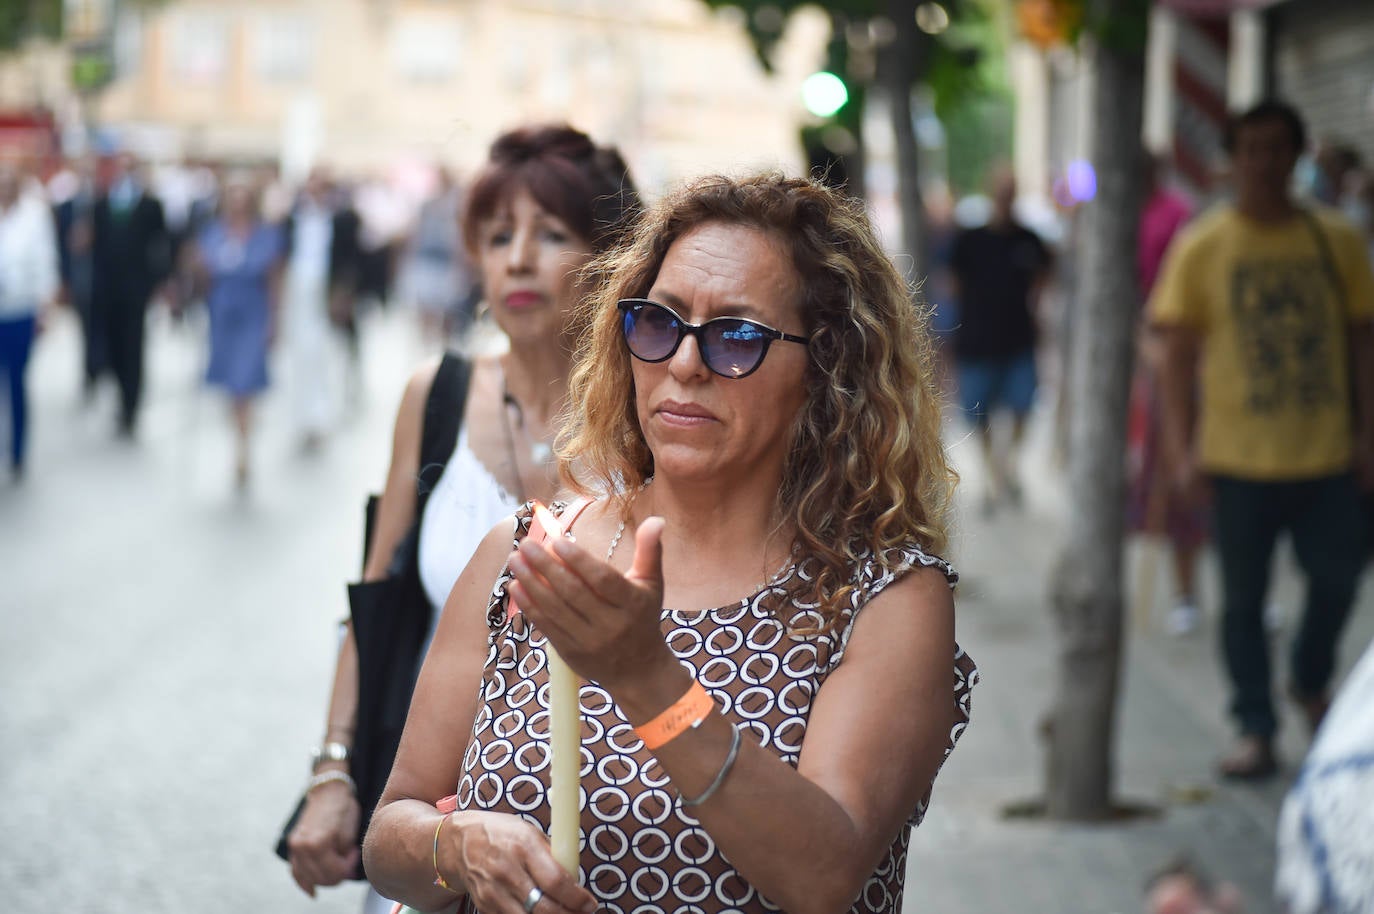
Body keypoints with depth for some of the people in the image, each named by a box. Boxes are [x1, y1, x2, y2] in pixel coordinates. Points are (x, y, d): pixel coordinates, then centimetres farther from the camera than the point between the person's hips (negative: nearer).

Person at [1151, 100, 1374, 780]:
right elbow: (1178, 354, -1)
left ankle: (1311, 683, 30)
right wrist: (1182, 451, -7)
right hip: (1238, 460, -1)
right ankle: (1255, 731, 14)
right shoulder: (1201, 248, 0)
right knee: (1242, 599, 3)